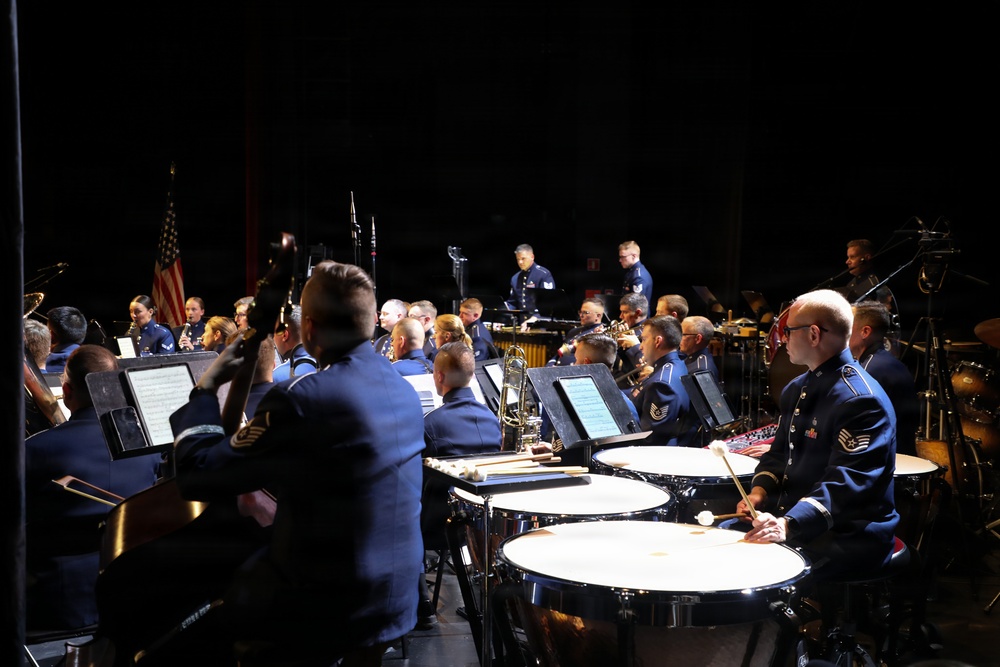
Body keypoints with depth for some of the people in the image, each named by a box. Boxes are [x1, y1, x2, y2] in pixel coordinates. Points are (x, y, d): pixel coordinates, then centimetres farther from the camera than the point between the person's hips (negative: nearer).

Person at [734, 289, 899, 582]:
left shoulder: (862, 400, -19)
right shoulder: (796, 389, 13)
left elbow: (845, 481, -28)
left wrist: (787, 525, -41)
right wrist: (759, 491, -3)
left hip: (848, 537, -9)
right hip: (787, 516, 9)